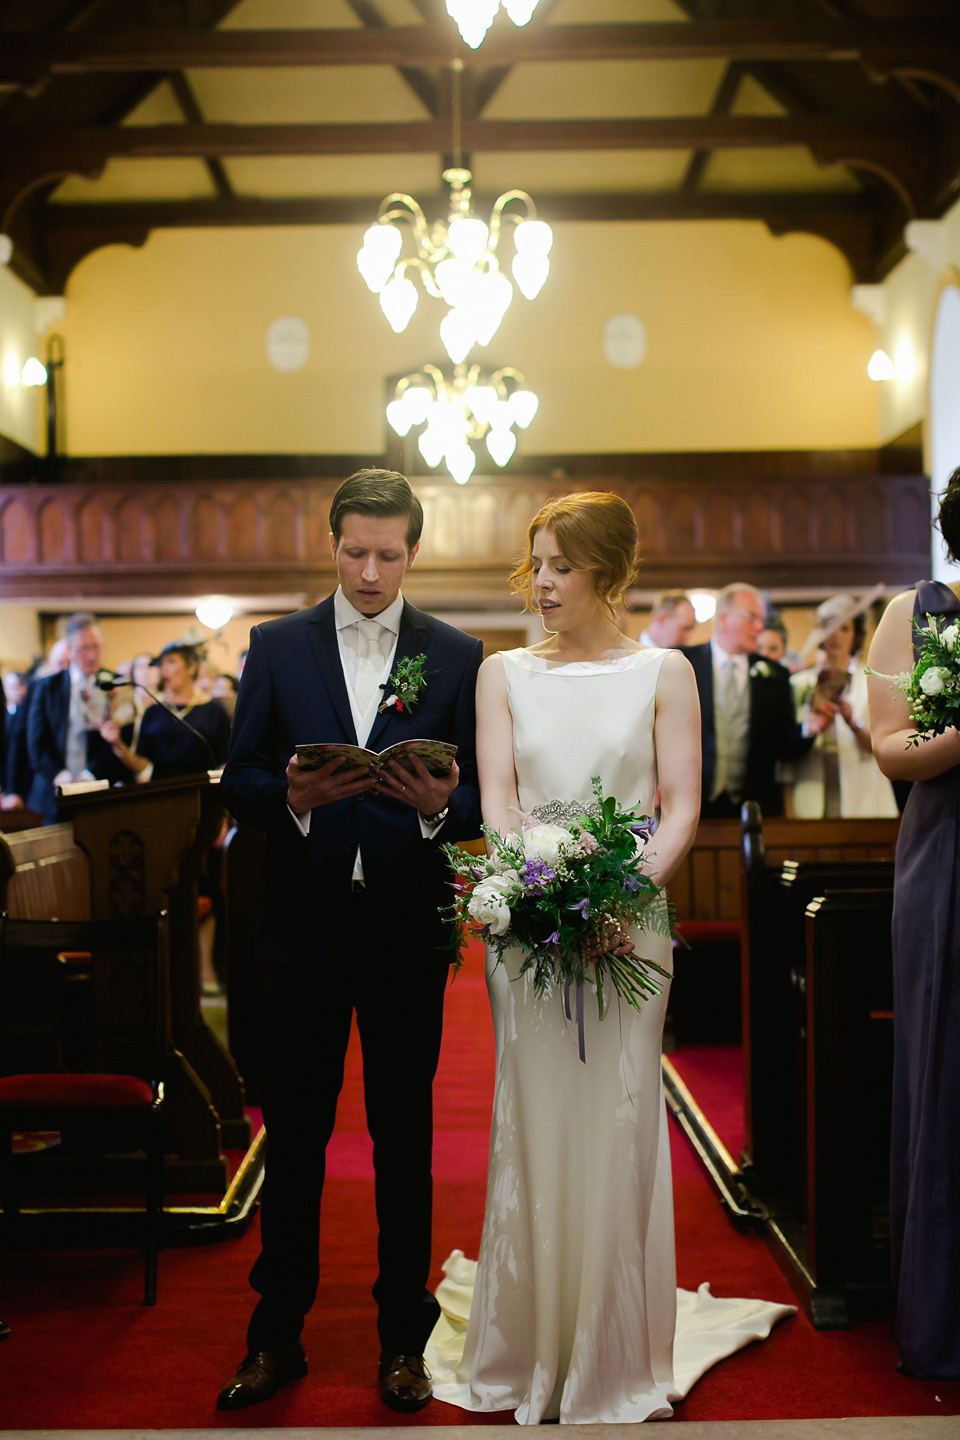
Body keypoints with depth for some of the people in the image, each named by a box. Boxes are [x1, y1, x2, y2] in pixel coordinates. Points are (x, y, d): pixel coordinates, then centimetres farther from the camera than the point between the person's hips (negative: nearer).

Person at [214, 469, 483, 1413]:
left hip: (409, 927, 0)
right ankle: (276, 1337, 24)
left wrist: (439, 806, -20)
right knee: (293, 1130, 8)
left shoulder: (457, 657, 4)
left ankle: (404, 1340, 24)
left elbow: (480, 797, 2)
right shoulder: (276, 647, 6)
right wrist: (292, 796, -19)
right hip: (305, 921, 1)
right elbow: (238, 783, 1)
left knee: (404, 1131, 9)